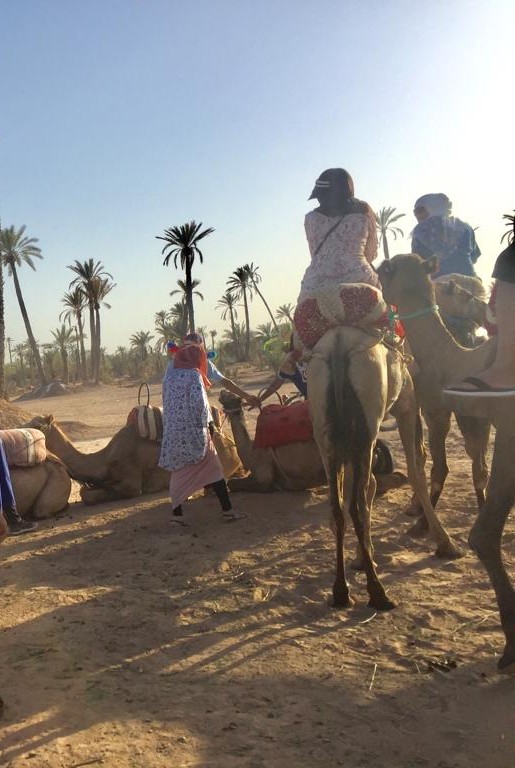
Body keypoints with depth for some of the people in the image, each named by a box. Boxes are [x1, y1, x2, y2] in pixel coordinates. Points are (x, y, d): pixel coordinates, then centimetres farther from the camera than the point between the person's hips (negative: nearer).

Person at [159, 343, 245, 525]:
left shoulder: (169, 374, 9)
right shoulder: (193, 374, -9)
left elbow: (167, 401, 11)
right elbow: (199, 402, -16)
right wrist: (208, 422, -5)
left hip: (172, 432, 6)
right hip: (192, 431, -6)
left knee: (178, 472, 12)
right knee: (213, 469, 3)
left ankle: (176, 513, 9)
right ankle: (227, 510, 7)